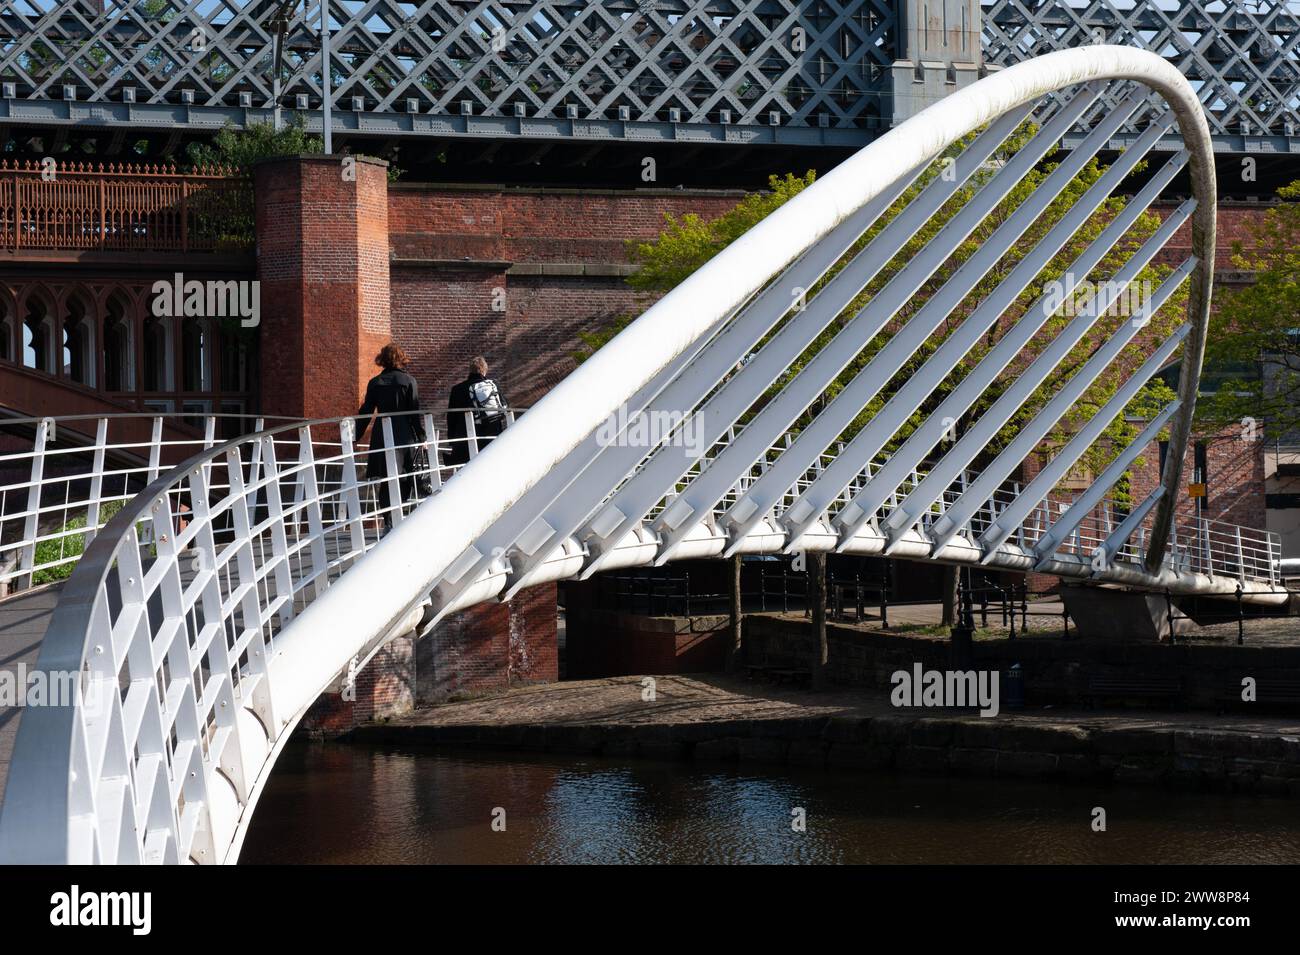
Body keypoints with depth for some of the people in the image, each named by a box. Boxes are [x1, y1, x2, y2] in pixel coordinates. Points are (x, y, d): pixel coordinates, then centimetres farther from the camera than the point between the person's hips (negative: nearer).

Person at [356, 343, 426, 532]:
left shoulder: (375, 383, 4)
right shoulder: (409, 381, -2)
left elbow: (366, 412, 5)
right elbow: (416, 412, -3)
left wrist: (356, 437, 12)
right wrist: (422, 437, 3)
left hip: (381, 437, 2)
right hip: (404, 436, -2)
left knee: (385, 482, 5)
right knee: (404, 480, 7)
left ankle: (389, 522, 0)